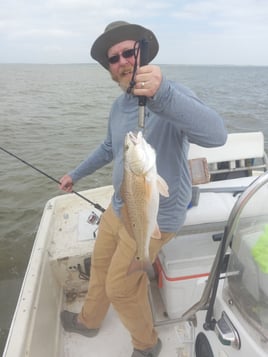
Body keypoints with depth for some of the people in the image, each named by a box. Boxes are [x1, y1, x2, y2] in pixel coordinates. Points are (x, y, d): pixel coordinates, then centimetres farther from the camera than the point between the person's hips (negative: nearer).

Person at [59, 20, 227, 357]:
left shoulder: (172, 95, -20)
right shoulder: (118, 106, 6)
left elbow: (215, 134, -38)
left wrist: (161, 95, -53)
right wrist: (76, 174, 30)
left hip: (154, 216, -8)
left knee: (120, 287, 6)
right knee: (100, 263, 23)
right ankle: (88, 321, 53)